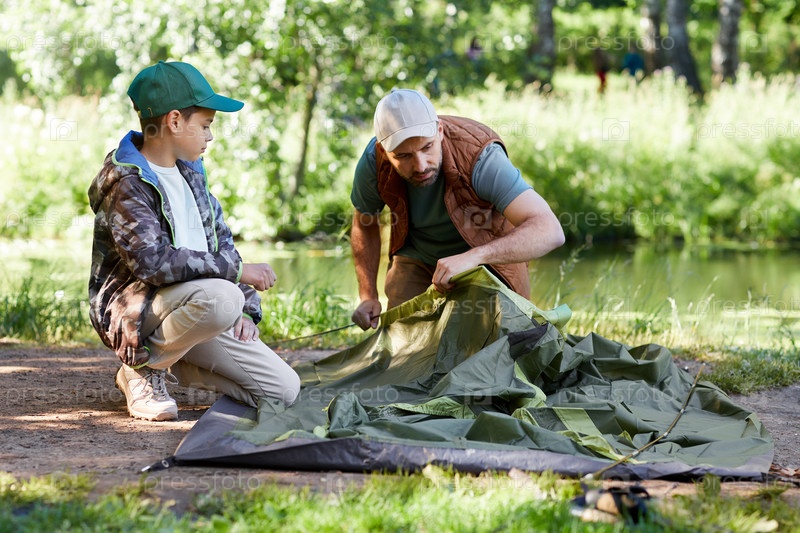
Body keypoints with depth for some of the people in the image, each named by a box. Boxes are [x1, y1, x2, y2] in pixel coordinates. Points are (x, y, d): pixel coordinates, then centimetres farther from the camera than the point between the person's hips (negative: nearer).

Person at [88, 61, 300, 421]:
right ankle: (143, 368, -13)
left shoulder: (189, 172, 14)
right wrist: (237, 270, -22)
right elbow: (153, 262, -27)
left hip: (196, 314, 8)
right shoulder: (125, 182, -15)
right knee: (220, 297, -39)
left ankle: (169, 363, 12)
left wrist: (247, 309, 5)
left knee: (283, 389, -4)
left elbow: (222, 241, 20)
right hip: (135, 310, -8)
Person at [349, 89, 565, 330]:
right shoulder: (373, 164, -25)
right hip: (417, 260, 3)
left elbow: (550, 231, -48)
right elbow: (365, 224, 0)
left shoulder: (479, 158, -38)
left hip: (490, 260, -2)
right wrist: (368, 297, -7)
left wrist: (473, 257, -59)